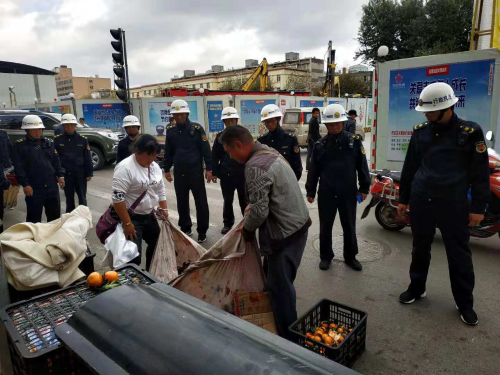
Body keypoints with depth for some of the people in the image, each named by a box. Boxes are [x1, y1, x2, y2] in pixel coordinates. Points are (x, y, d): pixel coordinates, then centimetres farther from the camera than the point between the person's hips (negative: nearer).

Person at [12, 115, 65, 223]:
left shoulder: (48, 143, 12)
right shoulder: (20, 145, -2)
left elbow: (56, 161, 13)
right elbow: (18, 167, -7)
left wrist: (60, 175, 2)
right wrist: (25, 184, -13)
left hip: (51, 185, 4)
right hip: (33, 187, -4)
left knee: (55, 214, 13)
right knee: (34, 217, 5)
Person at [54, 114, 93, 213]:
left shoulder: (82, 139, -1)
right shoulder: (57, 140, 0)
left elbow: (87, 158, -1)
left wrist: (89, 173, -3)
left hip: (80, 174, -1)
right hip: (65, 174, 1)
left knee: (82, 198, 9)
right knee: (69, 198, 13)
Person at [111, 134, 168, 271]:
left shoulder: (154, 166, 3)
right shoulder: (125, 168, -22)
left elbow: (161, 189, 14)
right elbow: (117, 198, -26)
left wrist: (164, 209, 8)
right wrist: (127, 223, -26)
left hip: (149, 216, 8)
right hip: (131, 218, -8)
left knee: (157, 244, 20)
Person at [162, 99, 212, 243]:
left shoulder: (197, 128, -7)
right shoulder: (170, 130, 6)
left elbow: (206, 150, -7)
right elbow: (168, 151, 13)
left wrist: (208, 169, -10)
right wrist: (166, 169, 12)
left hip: (196, 172, -4)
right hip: (179, 173, 4)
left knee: (201, 203, 2)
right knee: (182, 203, 13)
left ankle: (202, 232, 14)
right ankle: (185, 228, 28)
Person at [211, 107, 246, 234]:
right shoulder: (220, 137, 4)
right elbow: (215, 156, 5)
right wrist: (214, 173, 0)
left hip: (242, 174, -1)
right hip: (226, 175, 1)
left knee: (244, 200, 11)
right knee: (227, 201, 12)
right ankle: (228, 223, 26)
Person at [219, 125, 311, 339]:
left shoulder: (255, 166, -21)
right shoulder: (270, 153, 10)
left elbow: (259, 211, -21)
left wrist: (247, 229, -4)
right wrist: (252, 206, 9)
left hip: (285, 233, -10)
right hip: (296, 225, 10)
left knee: (279, 285, 4)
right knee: (280, 281, 22)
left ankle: (287, 338, 20)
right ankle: (287, 325, 39)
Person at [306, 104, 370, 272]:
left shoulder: (354, 140, -2)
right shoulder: (320, 144, 0)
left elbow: (362, 166, 2)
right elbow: (313, 170, 4)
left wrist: (364, 188, 1)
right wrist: (310, 191, 5)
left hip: (348, 193, 0)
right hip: (326, 193, 0)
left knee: (349, 227, 13)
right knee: (325, 226, 11)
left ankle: (350, 256, 31)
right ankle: (325, 256, 28)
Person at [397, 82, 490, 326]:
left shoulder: (470, 132, -6)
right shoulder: (420, 131, 4)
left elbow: (480, 172, -3)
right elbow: (409, 167, 11)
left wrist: (478, 207, -5)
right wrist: (403, 199, 11)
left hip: (454, 204, -3)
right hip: (421, 202, 3)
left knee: (459, 254, 8)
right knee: (420, 249, 15)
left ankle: (465, 303, 25)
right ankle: (417, 288, 34)